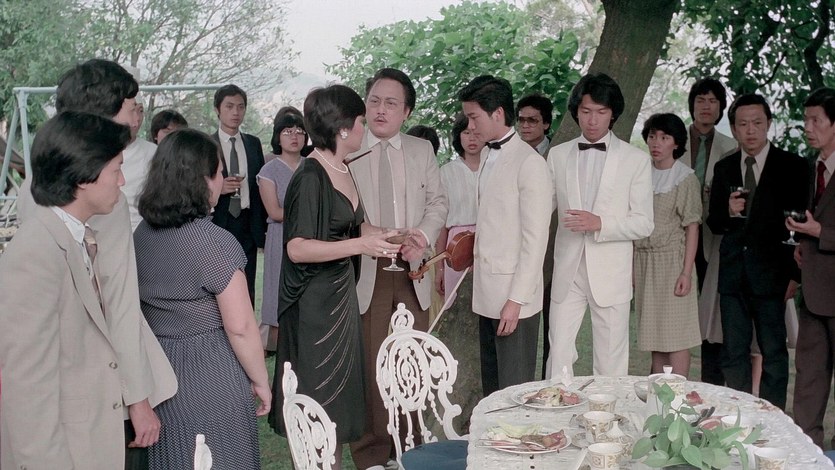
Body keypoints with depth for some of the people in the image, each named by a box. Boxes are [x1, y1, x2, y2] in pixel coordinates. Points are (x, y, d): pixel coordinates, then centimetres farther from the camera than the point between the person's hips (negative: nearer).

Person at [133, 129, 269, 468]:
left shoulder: (141, 235, 1)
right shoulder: (213, 241, -20)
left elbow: (143, 309, 10)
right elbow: (240, 327, -19)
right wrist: (260, 381, -7)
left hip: (159, 373, 6)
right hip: (213, 377, -6)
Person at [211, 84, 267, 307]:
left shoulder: (253, 144, 11)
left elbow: (260, 185, 13)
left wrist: (264, 226, 9)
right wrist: (217, 188, -19)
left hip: (248, 226, 3)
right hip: (217, 223, -3)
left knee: (247, 290, 5)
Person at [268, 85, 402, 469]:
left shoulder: (342, 170, 7)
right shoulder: (310, 177, -18)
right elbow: (297, 248, -23)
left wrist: (388, 235, 2)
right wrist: (361, 245, -27)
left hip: (341, 294, 8)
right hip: (314, 302, -8)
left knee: (340, 390, 15)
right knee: (318, 397, 3)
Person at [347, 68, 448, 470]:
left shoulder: (422, 151, 9)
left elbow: (438, 203, 11)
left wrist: (422, 234, -6)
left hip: (411, 272, 4)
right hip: (365, 272, -3)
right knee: (368, 367, 1)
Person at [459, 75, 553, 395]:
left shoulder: (529, 163, -13)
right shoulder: (488, 156, 13)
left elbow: (535, 239, -15)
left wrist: (516, 299, -16)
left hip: (514, 296, -8)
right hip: (487, 295, 8)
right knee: (491, 390, 15)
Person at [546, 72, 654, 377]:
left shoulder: (635, 160, 0)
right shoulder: (557, 155, 8)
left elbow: (644, 224, -2)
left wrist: (600, 223, -17)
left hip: (611, 275, -2)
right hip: (567, 272, 2)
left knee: (611, 364, 6)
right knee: (558, 356, 3)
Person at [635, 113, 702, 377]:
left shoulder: (685, 177, -4)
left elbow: (692, 227, -6)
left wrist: (686, 271, -13)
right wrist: (631, 266, 6)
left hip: (672, 260, -5)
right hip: (644, 260, 5)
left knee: (676, 335, -3)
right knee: (654, 334, 9)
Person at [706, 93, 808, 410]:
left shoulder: (791, 166, -1)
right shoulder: (724, 168, 10)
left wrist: (795, 274, -9)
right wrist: (728, 212, -10)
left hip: (771, 274, -4)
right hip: (732, 274, 4)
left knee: (774, 353, 2)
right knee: (733, 353, 9)